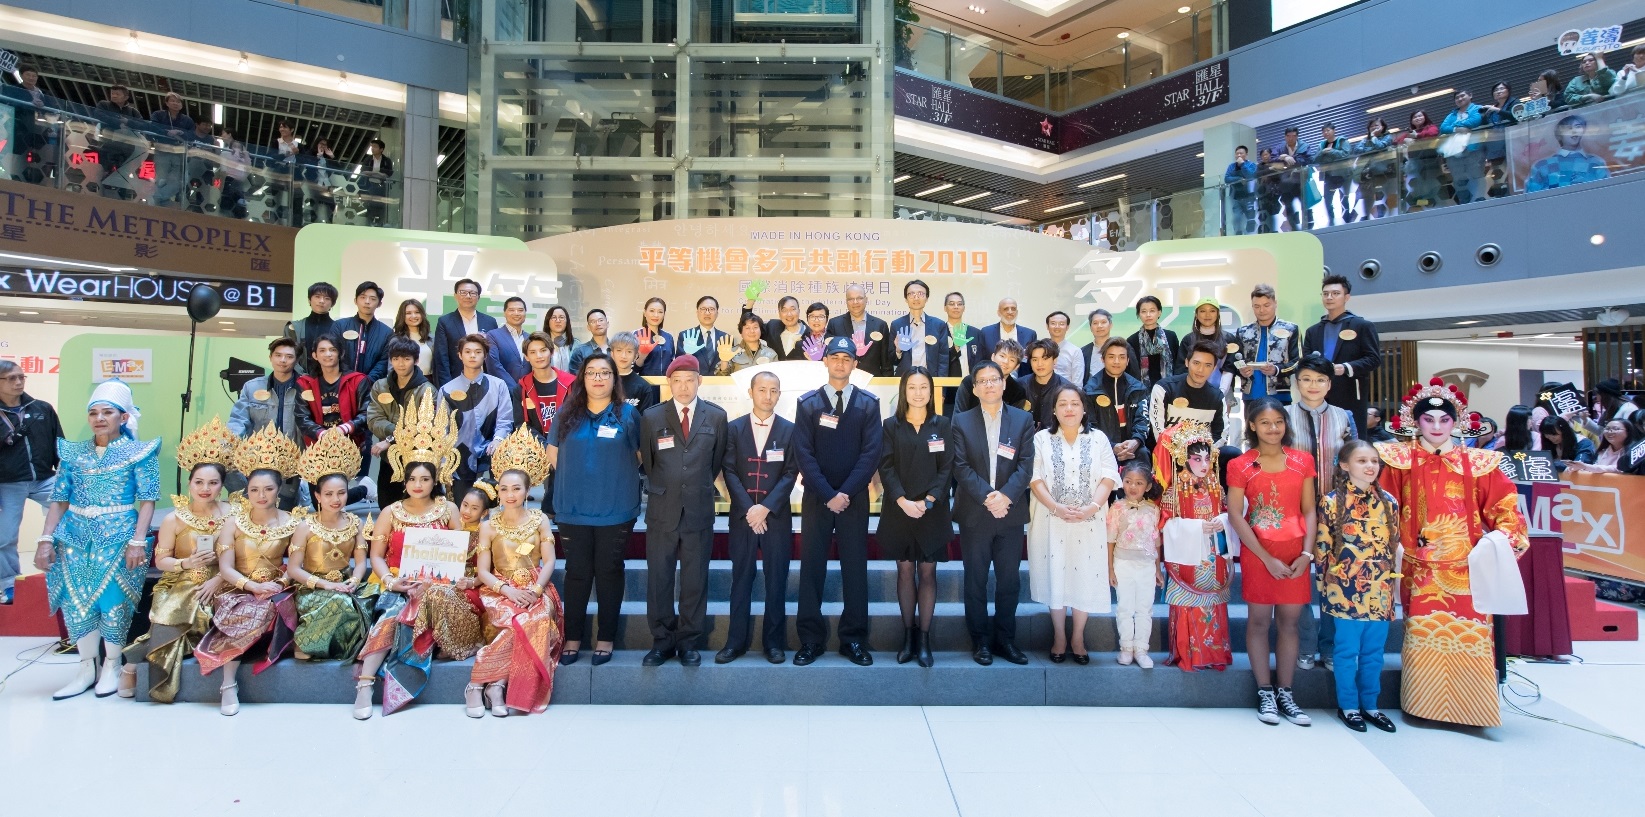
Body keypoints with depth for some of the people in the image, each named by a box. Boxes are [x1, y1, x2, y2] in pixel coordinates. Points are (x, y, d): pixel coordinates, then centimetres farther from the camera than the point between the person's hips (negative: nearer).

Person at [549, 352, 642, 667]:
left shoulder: (628, 414, 0)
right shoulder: (566, 413, 7)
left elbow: (640, 456, 5)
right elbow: (554, 455, 13)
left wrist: (618, 476, 1)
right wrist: (573, 476, 6)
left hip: (616, 510, -2)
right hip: (573, 509, 2)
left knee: (609, 572, 8)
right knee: (577, 572, 9)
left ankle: (606, 638, 19)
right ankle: (573, 637, 20)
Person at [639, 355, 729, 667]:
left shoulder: (716, 416, 2)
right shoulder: (651, 418, 2)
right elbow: (647, 462, 11)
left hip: (699, 510, 0)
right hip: (662, 510, 0)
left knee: (695, 579, 7)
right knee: (658, 578, 5)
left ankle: (688, 642, 20)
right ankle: (662, 641, 19)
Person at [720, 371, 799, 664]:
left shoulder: (789, 430, 3)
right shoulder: (734, 428, 5)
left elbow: (790, 474, -3)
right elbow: (729, 472, -1)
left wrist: (766, 507, -14)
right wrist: (748, 509, -12)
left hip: (777, 517, 0)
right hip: (741, 516, 1)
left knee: (776, 581, 5)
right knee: (741, 580, 6)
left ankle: (774, 642, 16)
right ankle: (736, 641, 16)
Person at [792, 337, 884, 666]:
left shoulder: (868, 404, 3)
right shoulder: (808, 404, 3)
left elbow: (871, 453, -4)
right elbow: (804, 454, -3)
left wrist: (845, 493, -12)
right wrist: (827, 495, -12)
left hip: (854, 499, 0)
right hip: (816, 498, 0)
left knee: (855, 569, 5)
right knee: (811, 569, 3)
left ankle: (854, 640, 15)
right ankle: (811, 639, 13)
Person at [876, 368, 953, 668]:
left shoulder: (943, 425, 4)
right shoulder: (891, 426, 4)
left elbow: (947, 467, -1)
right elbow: (886, 467, -3)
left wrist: (927, 501, -13)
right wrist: (902, 501, -15)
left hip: (932, 511, 0)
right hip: (898, 509, 0)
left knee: (927, 572, 4)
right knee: (905, 572, 6)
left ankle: (924, 638, 11)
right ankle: (908, 634, 16)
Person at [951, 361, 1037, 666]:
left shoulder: (1023, 419, 5)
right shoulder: (962, 421, 3)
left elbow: (1026, 465, -3)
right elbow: (961, 467, -5)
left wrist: (1006, 495, -16)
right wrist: (985, 497, -17)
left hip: (1011, 512, 1)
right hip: (974, 514, -1)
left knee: (1009, 580, 8)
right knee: (975, 581, 7)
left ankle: (1005, 639, 22)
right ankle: (980, 640, 19)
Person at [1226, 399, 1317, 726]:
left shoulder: (1302, 461, 4)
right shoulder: (1240, 466, -3)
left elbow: (1309, 511, 4)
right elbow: (1235, 516, -8)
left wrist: (1306, 553, -8)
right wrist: (1267, 558, -12)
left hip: (1295, 553, 2)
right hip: (1256, 552, -2)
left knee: (1289, 621, 7)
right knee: (1259, 620, 4)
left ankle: (1285, 693, 19)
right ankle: (1265, 692, 15)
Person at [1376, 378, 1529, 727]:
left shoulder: (1478, 463, 7)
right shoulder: (1401, 461, 5)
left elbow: (1504, 506, 6)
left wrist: (1499, 536, -11)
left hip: (1467, 569, 1)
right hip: (1420, 570, -1)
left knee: (1469, 638, -2)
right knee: (1423, 637, 1)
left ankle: (1471, 706, 12)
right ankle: (1424, 704, 14)